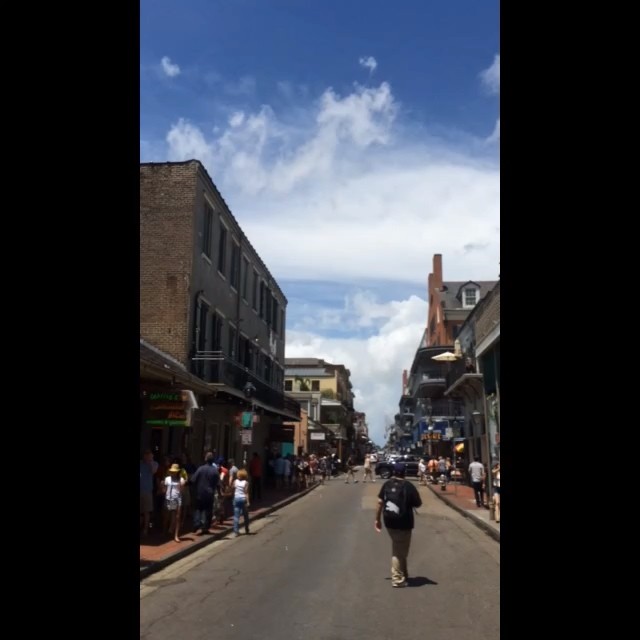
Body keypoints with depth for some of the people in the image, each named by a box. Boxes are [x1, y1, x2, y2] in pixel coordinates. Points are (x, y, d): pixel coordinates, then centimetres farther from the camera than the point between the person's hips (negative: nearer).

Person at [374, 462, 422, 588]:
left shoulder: (387, 484, 1)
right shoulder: (409, 486, -10)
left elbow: (380, 502, 1)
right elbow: (418, 504, -6)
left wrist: (377, 519, 9)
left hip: (389, 522, 5)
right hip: (403, 523, -4)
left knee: (398, 549, 21)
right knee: (400, 551, 7)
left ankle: (403, 574, 31)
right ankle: (397, 579, 13)